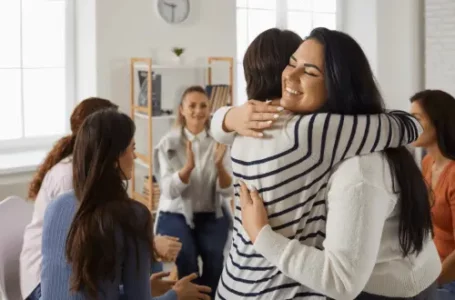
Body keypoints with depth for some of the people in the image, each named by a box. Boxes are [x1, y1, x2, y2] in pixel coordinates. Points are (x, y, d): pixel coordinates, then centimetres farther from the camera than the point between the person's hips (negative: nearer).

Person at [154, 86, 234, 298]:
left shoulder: (218, 142, 1)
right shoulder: (169, 143, -3)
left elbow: (228, 192, -5)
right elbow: (169, 191, -13)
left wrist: (220, 165, -25)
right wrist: (188, 167, -31)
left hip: (212, 215, 1)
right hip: (176, 214, -1)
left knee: (216, 257, -27)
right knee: (186, 259, -29)